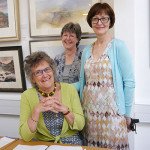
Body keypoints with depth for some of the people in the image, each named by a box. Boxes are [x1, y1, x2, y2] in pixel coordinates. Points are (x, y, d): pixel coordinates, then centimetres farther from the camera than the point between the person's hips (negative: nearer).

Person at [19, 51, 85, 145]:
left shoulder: (69, 89, -6)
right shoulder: (27, 96, -7)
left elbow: (80, 125, -5)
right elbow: (25, 136, -11)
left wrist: (65, 110, -21)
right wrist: (37, 111, -23)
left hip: (69, 141, 1)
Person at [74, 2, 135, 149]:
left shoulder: (118, 46, -6)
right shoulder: (86, 50, 9)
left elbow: (129, 82, -7)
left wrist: (127, 113, -6)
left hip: (112, 112, -4)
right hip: (90, 111, 5)